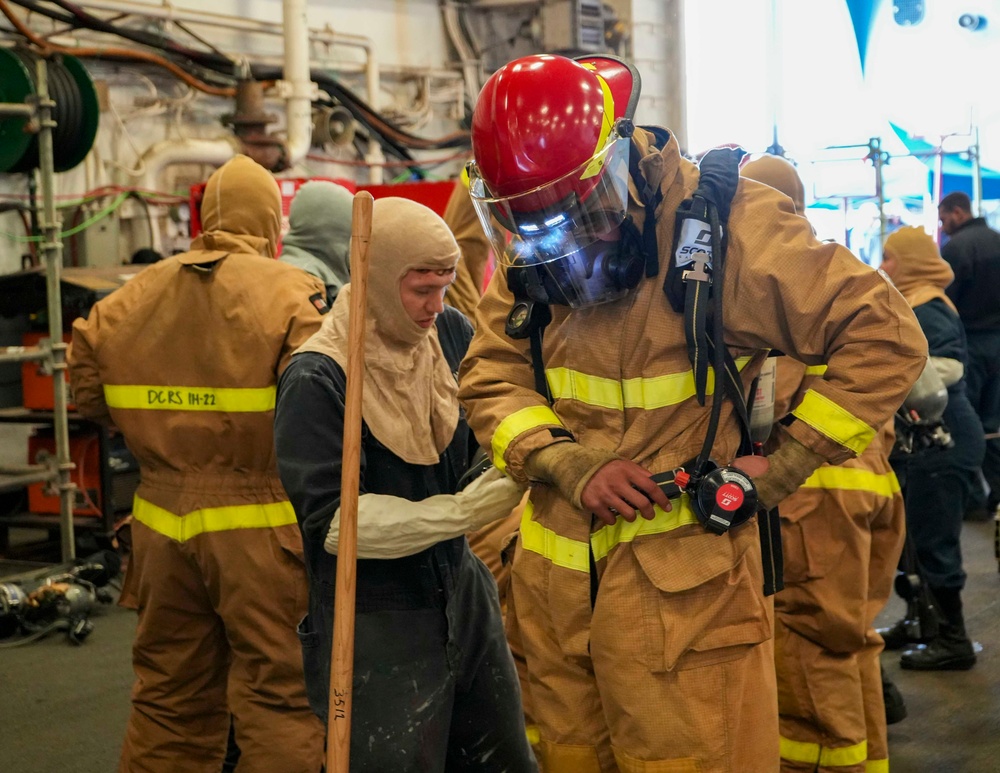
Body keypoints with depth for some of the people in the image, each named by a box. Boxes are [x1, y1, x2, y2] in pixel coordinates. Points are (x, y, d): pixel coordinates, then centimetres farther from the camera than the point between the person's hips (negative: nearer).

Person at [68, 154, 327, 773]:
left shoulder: (137, 294, 6)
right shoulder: (288, 293, -9)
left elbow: (88, 389, 11)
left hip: (163, 521, 5)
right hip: (259, 528, -5)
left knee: (170, 698, 17)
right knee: (277, 694, 3)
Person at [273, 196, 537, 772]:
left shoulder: (451, 332, -2)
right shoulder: (316, 381, -17)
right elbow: (333, 522, -20)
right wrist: (465, 510, -27)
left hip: (463, 595, 6)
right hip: (374, 623, -6)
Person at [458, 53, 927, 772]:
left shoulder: (726, 225, -14)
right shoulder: (529, 256, 3)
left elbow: (885, 337, -13)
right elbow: (492, 380, 4)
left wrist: (783, 465, -14)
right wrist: (570, 463, -14)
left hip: (685, 586, -5)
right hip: (555, 583, 5)